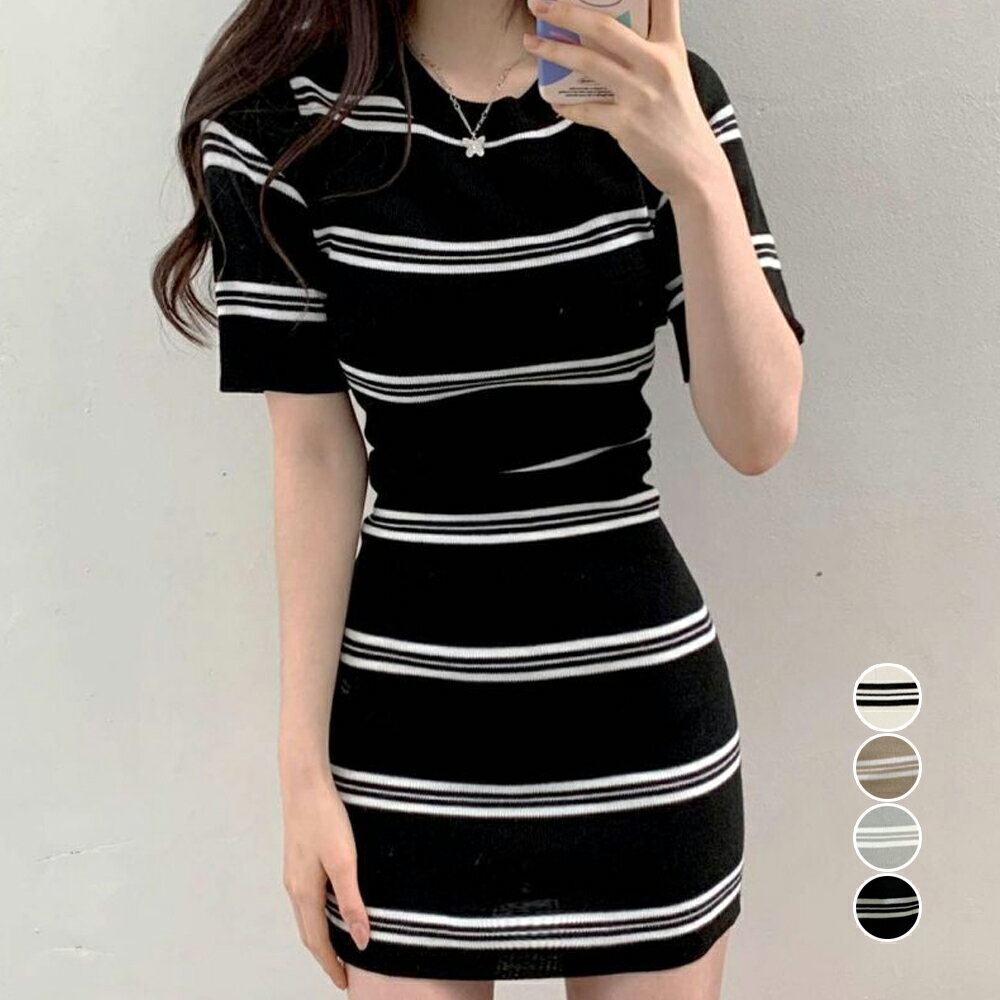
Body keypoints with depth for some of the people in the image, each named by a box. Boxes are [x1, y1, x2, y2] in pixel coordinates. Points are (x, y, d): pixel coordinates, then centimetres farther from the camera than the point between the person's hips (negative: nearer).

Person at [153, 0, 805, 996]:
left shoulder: (661, 95, -3)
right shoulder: (280, 121, -6)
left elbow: (759, 437, -9)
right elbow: (315, 456, -4)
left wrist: (697, 175, -24)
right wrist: (303, 765, -3)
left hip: (638, 693, 2)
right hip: (408, 711, -1)